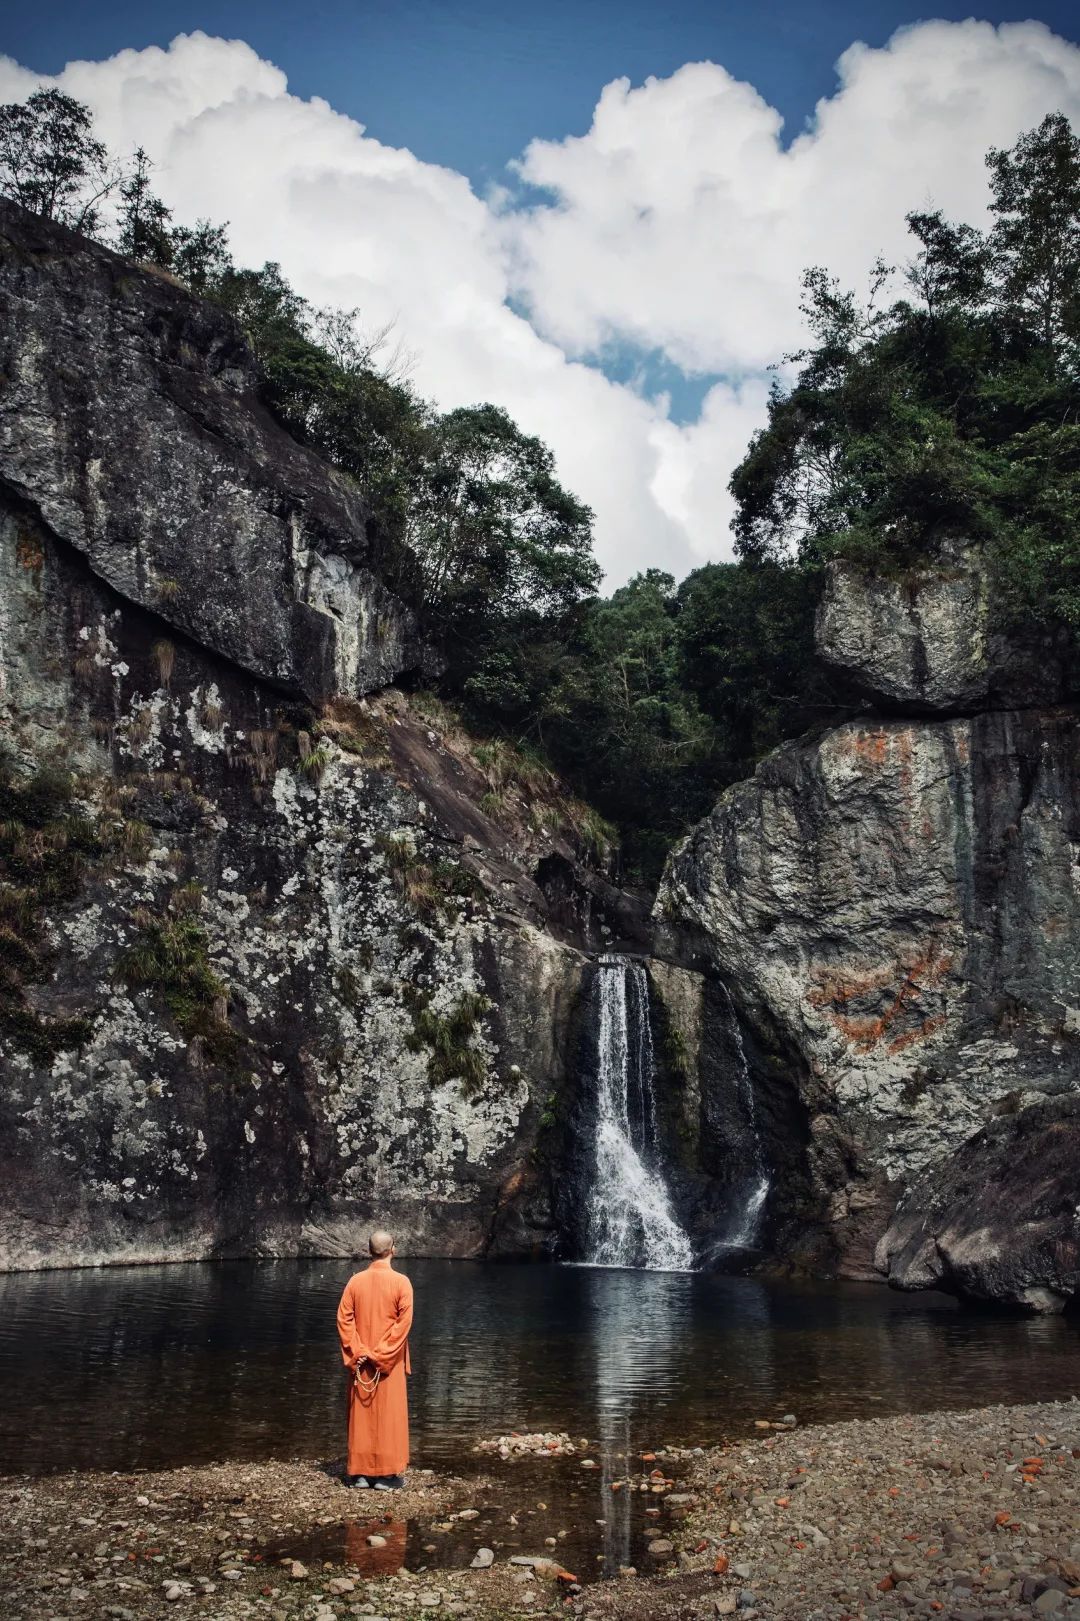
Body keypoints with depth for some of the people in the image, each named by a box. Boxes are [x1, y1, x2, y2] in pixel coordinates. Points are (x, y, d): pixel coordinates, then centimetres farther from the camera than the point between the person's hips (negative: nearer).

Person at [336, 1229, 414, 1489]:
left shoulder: (355, 1280, -2)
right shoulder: (401, 1282, -10)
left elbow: (344, 1319, -4)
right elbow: (404, 1321, -14)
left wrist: (357, 1352, -4)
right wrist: (382, 1354, -11)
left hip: (360, 1361, 2)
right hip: (390, 1361, -2)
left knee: (361, 1415, 11)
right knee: (390, 1414, 6)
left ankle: (359, 1472, 16)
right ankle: (386, 1474, 8)